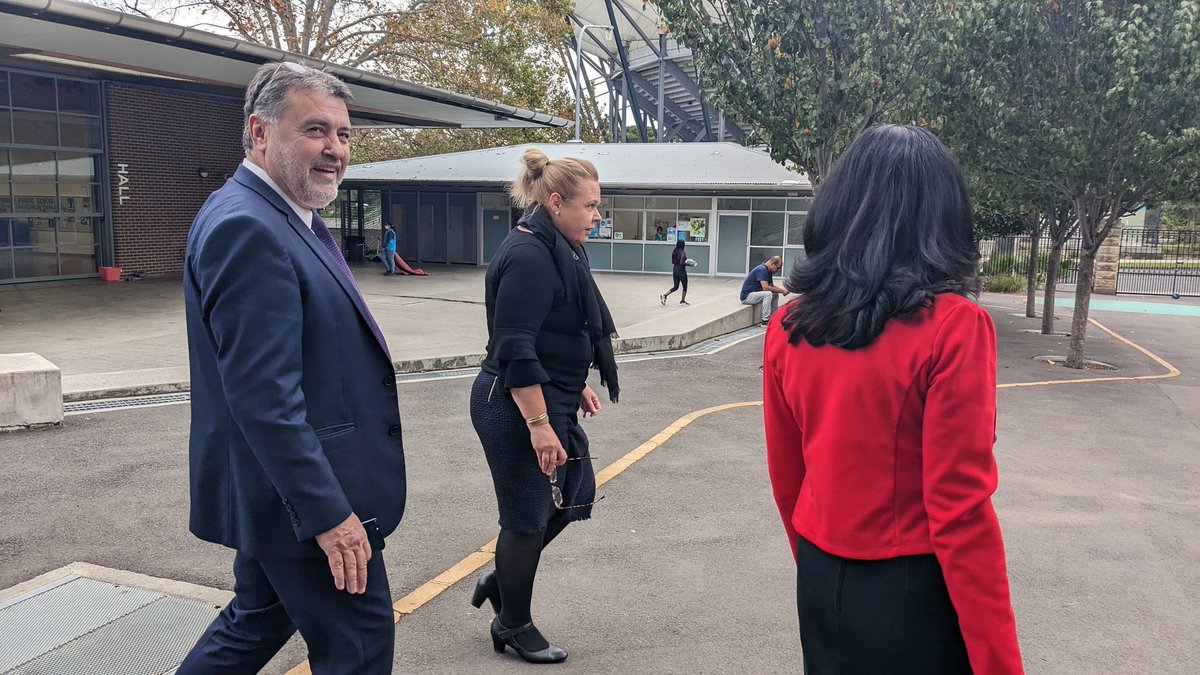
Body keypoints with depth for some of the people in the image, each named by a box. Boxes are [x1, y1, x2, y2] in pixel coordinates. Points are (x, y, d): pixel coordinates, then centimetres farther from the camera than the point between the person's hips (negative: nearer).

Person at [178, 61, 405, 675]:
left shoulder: (285, 217, 11)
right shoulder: (244, 228, -22)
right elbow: (263, 394, -27)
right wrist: (326, 510, -24)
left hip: (280, 493, 10)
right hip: (302, 497, -10)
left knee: (257, 625, 24)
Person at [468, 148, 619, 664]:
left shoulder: (557, 251, 10)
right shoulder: (527, 257, -21)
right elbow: (515, 351, -25)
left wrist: (576, 386, 21)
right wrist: (539, 425, -25)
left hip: (551, 401, 10)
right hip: (517, 408, -10)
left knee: (575, 496, 19)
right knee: (528, 517, 5)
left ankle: (501, 581, 35)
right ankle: (513, 626, 26)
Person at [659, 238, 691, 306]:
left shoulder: (674, 252, 5)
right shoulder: (683, 253, -16)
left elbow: (673, 262, 10)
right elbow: (682, 263, -24)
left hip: (675, 270, 7)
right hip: (681, 271, -7)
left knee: (675, 287, 17)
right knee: (685, 287, 9)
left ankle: (664, 296, 5)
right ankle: (682, 301, 14)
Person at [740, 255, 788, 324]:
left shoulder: (768, 271, 9)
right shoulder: (762, 270, -21)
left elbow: (771, 286, 17)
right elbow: (765, 288, -29)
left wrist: (782, 289, -3)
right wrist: (781, 291, -21)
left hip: (755, 294, 10)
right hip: (747, 296, -10)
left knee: (775, 294, 9)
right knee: (768, 294, -28)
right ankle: (765, 321, -22)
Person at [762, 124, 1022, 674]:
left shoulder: (788, 329, -5)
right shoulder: (952, 327, -19)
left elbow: (786, 479, 5)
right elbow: (961, 512, -18)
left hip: (820, 585, 5)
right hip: (915, 595, -4)